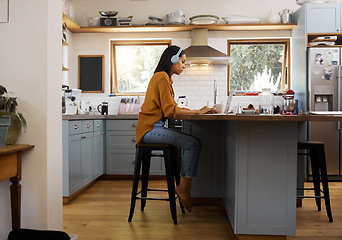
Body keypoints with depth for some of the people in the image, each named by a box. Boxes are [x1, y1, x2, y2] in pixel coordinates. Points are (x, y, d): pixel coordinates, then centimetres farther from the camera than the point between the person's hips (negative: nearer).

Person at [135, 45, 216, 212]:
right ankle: (183, 188, -9)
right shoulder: (162, 77, -11)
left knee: (193, 141, 0)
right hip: (149, 129, -10)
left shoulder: (164, 78, 20)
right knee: (193, 143, -19)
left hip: (154, 128, 10)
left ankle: (183, 187, -3)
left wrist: (197, 111, 8)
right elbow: (170, 111, -17)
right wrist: (197, 112, -11)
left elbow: (170, 109, 17)